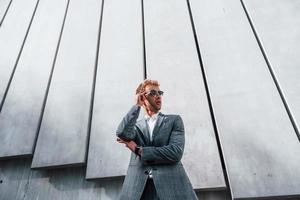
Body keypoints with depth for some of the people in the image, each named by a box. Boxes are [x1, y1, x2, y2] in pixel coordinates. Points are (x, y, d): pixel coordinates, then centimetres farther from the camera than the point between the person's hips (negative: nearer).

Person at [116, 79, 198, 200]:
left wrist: (138, 150, -5)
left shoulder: (174, 120, 7)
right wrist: (137, 105, -1)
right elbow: (122, 133, -10)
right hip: (138, 188, 2)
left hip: (171, 186, -1)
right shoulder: (135, 126, 13)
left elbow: (175, 153, -8)